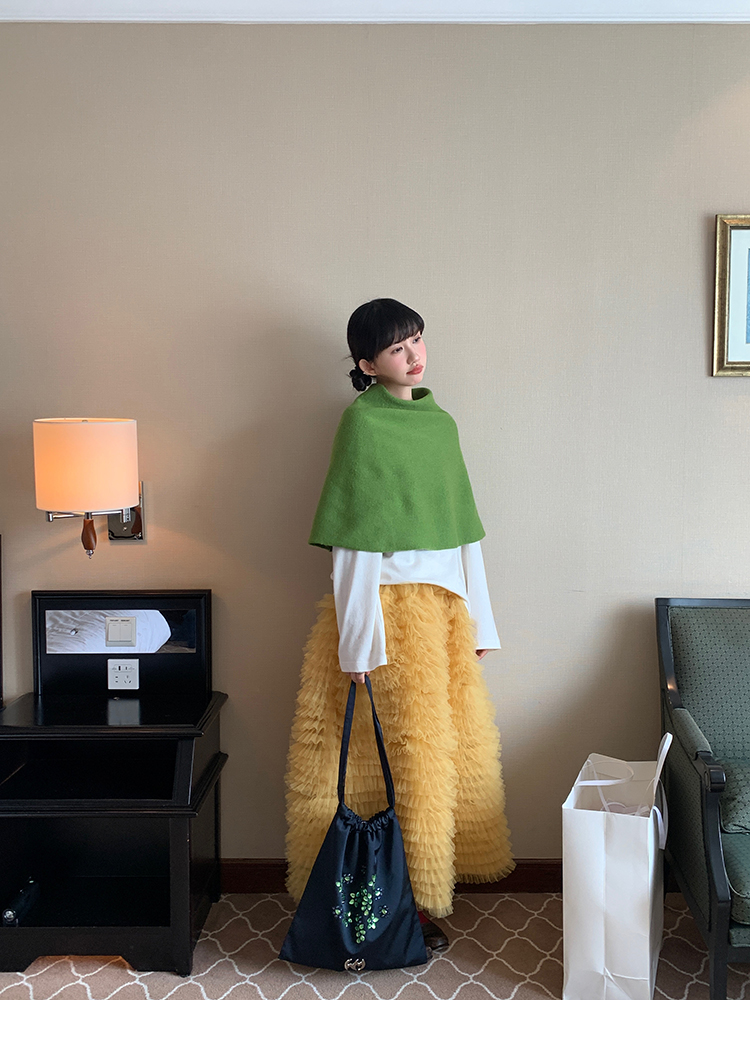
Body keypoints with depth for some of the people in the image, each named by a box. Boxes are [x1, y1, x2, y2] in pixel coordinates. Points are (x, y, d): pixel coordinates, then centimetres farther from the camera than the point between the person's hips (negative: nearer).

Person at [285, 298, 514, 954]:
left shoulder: (440, 422, 12)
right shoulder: (362, 422, -8)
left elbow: (462, 532, 14)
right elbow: (353, 542, -12)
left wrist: (478, 621, 13)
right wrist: (358, 641, -15)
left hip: (445, 603, 7)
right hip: (389, 601, -7)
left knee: (455, 739, 13)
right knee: (405, 747, -2)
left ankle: (436, 874, 31)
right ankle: (408, 899, 15)